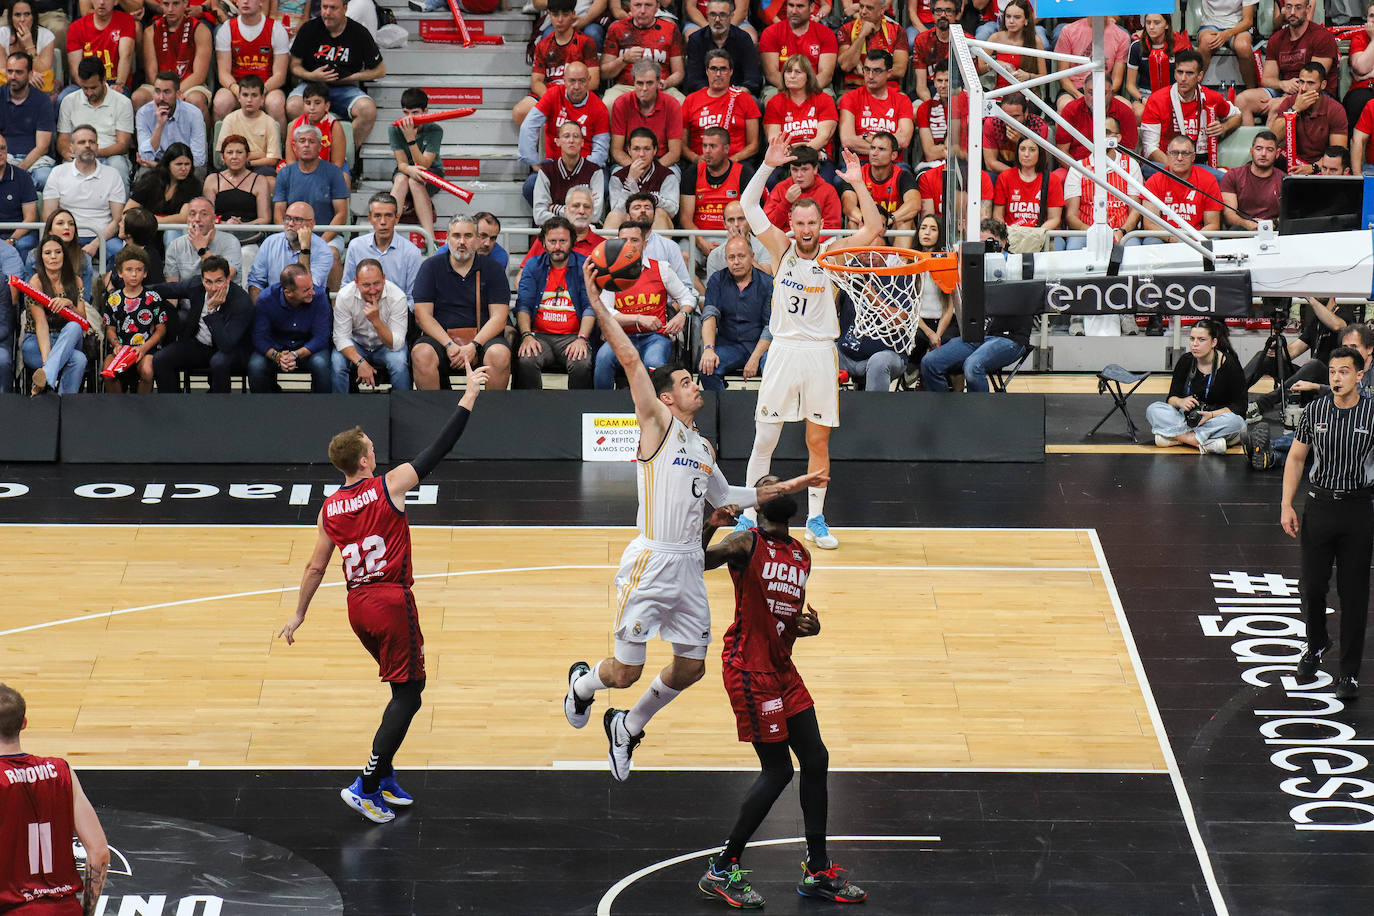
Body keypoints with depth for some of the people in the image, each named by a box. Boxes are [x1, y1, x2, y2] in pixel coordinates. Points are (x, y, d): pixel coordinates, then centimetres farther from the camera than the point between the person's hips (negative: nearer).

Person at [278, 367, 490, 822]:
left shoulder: (330, 509, 5)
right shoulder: (389, 487, -10)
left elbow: (315, 568, 9)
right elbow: (439, 448, -8)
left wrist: (299, 615, 22)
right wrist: (470, 395, -2)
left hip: (357, 605, 7)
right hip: (392, 601, -7)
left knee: (403, 689, 22)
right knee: (407, 694, -1)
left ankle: (384, 777, 23)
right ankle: (366, 788, -9)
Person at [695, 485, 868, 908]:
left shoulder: (802, 556, 14)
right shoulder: (746, 544, -8)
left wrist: (809, 626, 2)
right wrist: (708, 527, -39)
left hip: (782, 666, 8)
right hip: (748, 667, -8)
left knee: (815, 760, 8)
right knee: (778, 771, -7)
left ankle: (817, 872, 18)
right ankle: (721, 871, 3)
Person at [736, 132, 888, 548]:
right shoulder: (781, 249, 1)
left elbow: (873, 228, -10)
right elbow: (748, 205, -6)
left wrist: (858, 184, -19)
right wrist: (767, 167, -18)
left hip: (820, 352, 0)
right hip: (783, 348, 0)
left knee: (818, 442, 6)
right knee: (764, 439, 0)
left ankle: (816, 519, 15)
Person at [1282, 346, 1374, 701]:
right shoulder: (1314, 412, 1)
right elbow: (1296, 458, 11)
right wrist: (1287, 505, 4)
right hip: (1319, 506, 2)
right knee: (1312, 586, 6)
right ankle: (1316, 644, 35)